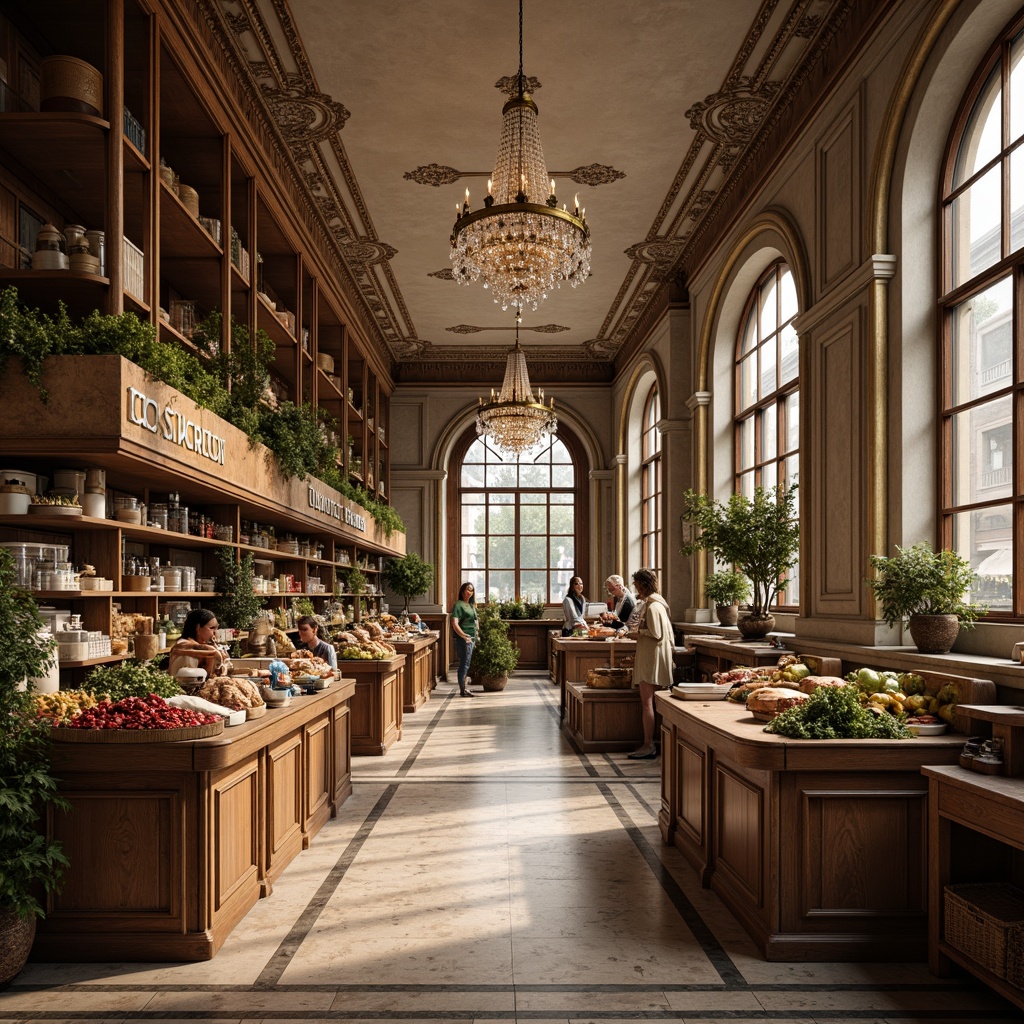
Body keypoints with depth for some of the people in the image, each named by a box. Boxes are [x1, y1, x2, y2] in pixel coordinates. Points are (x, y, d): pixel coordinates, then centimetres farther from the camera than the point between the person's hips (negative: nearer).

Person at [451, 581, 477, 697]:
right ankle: (462, 690, -3)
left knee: (466, 664, 15)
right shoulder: (459, 604, -11)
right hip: (463, 639, -9)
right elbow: (454, 623, -20)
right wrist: (463, 635, -29)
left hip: (471, 638, 9)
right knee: (464, 664, -7)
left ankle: (464, 687, 23)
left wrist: (476, 634, 17)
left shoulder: (471, 605, 15)